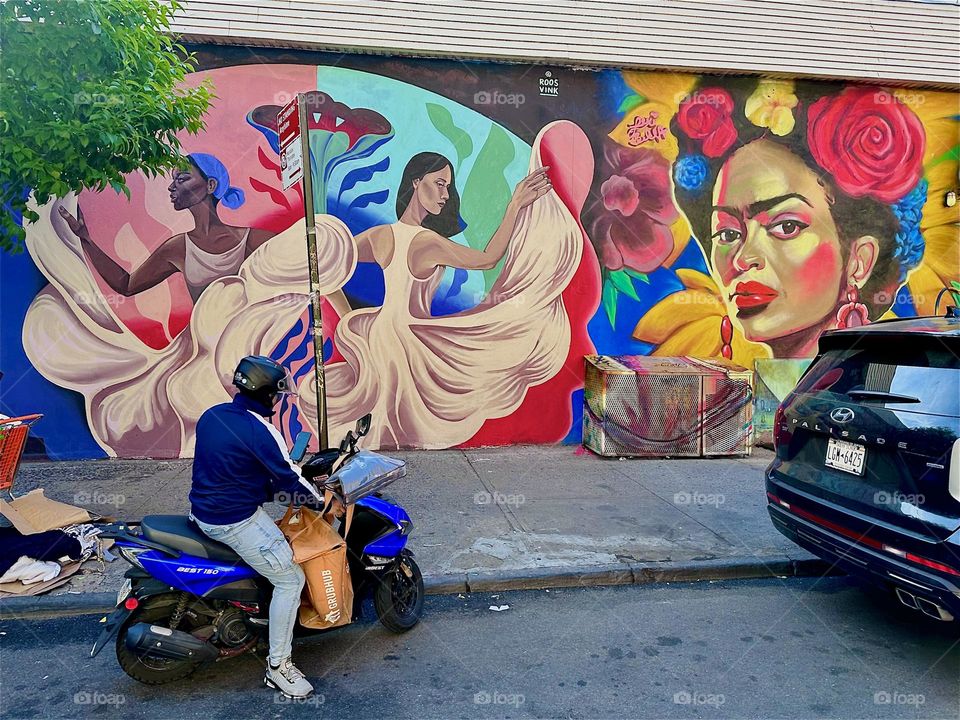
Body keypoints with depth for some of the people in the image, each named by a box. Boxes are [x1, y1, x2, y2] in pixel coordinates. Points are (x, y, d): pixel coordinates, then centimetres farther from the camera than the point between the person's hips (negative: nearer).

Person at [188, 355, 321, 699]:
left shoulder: (211, 415, 5)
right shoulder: (259, 430, -21)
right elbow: (287, 479, -16)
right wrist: (321, 497, 1)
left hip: (202, 510, 10)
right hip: (235, 521, -9)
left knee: (279, 536, 30)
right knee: (290, 579, -4)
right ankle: (278, 666, 3)